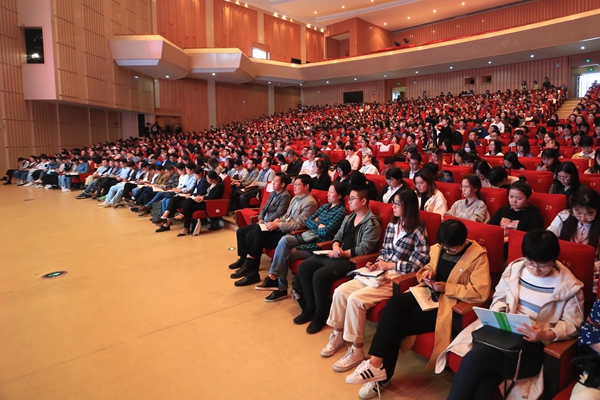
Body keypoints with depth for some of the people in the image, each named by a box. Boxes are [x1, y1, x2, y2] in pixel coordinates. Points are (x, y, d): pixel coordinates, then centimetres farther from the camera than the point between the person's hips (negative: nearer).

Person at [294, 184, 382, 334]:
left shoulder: (372, 223, -11)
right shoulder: (349, 217, 16)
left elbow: (363, 249, -18)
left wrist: (341, 254, -17)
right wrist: (336, 246, -8)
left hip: (351, 260, -9)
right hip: (336, 255, 9)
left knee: (319, 276, -28)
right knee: (303, 267, -3)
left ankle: (321, 315, -5)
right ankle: (310, 307, 7)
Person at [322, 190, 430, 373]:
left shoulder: (418, 231, -9)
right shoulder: (391, 225, 12)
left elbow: (420, 262, -13)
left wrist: (390, 265, -14)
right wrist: (377, 263, -2)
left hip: (399, 279, -7)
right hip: (380, 273, 7)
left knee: (355, 299, -25)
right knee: (340, 291, -9)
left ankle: (356, 350, -10)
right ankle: (338, 334, 10)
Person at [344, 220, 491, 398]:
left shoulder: (478, 256, -13)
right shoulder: (438, 248, 5)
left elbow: (480, 292, -17)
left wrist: (447, 288, -21)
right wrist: (427, 273, -3)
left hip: (451, 303, -6)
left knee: (398, 323, -21)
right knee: (394, 303, -25)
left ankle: (382, 372, -4)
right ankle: (377, 364, -20)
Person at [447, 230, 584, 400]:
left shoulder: (570, 286, -3)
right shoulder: (514, 268, 6)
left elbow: (573, 324, 2)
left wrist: (547, 335, -18)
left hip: (535, 345, -3)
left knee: (476, 357, -28)